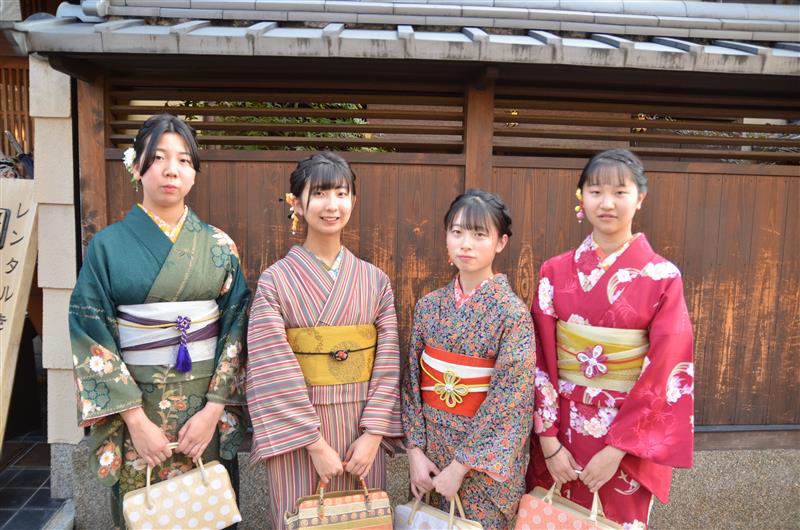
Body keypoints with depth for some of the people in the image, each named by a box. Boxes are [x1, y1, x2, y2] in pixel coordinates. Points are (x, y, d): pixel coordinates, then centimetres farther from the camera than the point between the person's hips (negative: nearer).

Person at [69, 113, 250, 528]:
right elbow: (91, 338, -6)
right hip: (136, 406, -1)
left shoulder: (219, 246, 0)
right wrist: (135, 419, -11)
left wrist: (214, 409, -10)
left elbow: (236, 329, -2)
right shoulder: (108, 245, -3)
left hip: (208, 408, 1)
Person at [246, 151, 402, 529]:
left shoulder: (375, 280, 1)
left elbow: (387, 363, -1)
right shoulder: (275, 281, -7)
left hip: (361, 429, 3)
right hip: (298, 429, -2)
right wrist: (316, 443, -13)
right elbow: (276, 372, -11)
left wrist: (372, 434, -8)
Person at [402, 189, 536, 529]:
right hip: (431, 444, 4)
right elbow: (412, 381, 1)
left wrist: (461, 465, -16)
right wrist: (415, 449, -5)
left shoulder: (512, 313, -15)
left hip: (486, 455, -4)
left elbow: (510, 401, -17)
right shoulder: (429, 306, -2)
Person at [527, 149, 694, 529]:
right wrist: (549, 439, -8)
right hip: (561, 427, 2)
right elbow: (540, 361, -4)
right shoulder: (556, 272, -3)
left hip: (631, 434, -1)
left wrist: (617, 447, -13)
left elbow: (662, 372, -10)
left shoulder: (663, 278, -8)